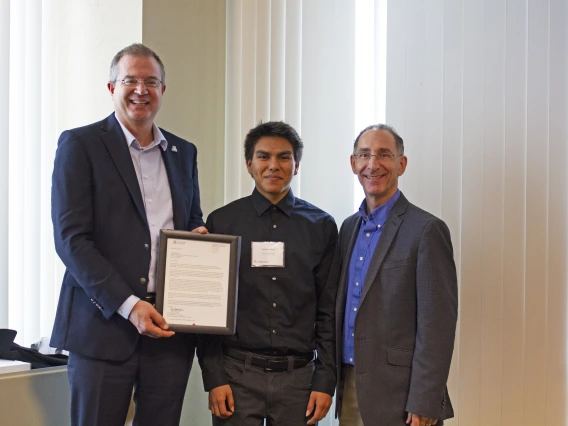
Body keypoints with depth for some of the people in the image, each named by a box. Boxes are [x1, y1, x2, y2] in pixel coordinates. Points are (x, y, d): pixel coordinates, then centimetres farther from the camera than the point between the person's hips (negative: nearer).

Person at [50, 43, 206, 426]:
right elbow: (71, 237, -9)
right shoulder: (80, 144, -1)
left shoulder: (183, 152, 15)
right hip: (104, 323, -4)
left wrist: (198, 235, -1)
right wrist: (128, 305, -17)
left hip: (170, 327, 5)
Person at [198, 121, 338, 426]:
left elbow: (329, 311, 4)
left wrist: (325, 381, -1)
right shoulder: (222, 222, 2)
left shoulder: (321, 226, 4)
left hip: (298, 377, 1)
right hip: (237, 376, -1)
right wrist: (213, 378, -3)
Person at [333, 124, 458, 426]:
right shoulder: (349, 227, 11)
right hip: (350, 390, 6)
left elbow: (437, 325, -14)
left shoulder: (426, 230, -11)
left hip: (398, 397, -6)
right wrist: (338, 384, 9)